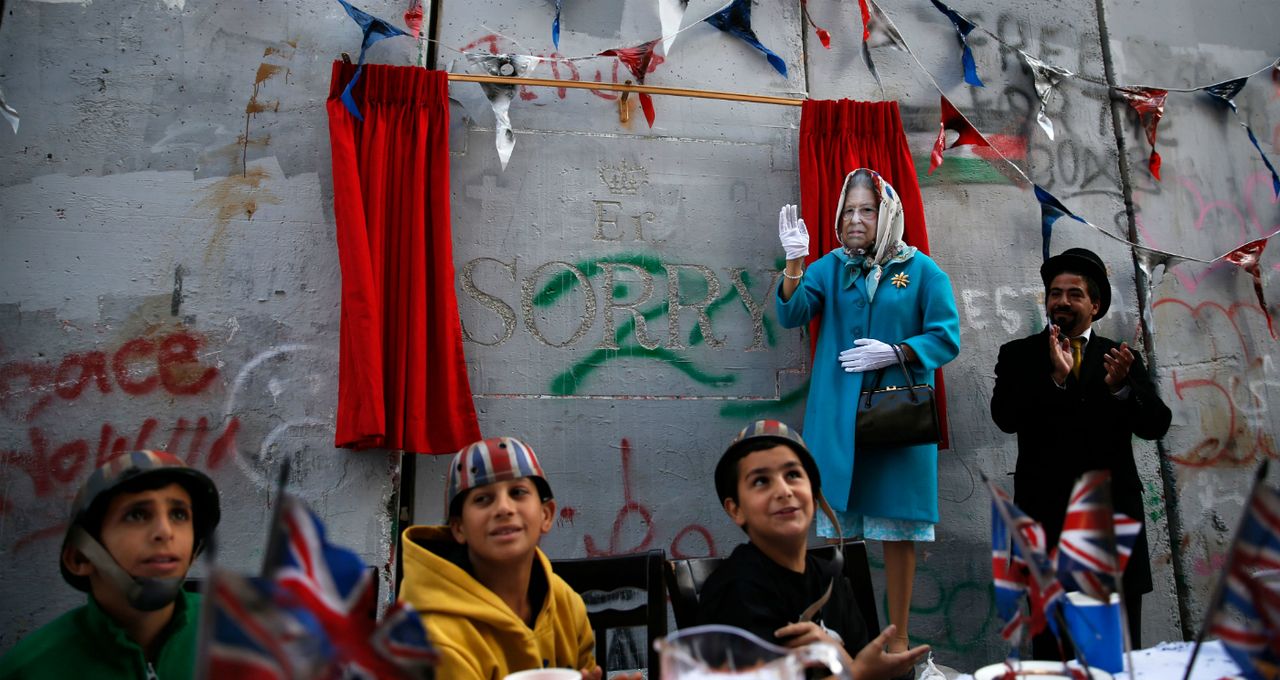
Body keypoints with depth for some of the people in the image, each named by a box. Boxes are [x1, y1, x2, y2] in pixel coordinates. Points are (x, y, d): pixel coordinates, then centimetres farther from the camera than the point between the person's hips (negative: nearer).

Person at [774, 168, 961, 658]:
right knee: (836, 526, 8)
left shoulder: (921, 270, 2)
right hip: (836, 416, 2)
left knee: (898, 530, 6)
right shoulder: (830, 267, 7)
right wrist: (794, 262, -22)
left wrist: (895, 352, -16)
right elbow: (791, 314, -8)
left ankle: (897, 638, 22)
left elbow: (947, 338, -2)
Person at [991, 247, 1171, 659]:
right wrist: (1056, 378, -21)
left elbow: (1156, 425, 1)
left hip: (1114, 508, 2)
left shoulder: (1121, 358, 11)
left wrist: (1121, 387, -18)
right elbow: (1004, 417, -10)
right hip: (1047, 511, -2)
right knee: (1050, 640, 5)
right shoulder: (1018, 355, 5)